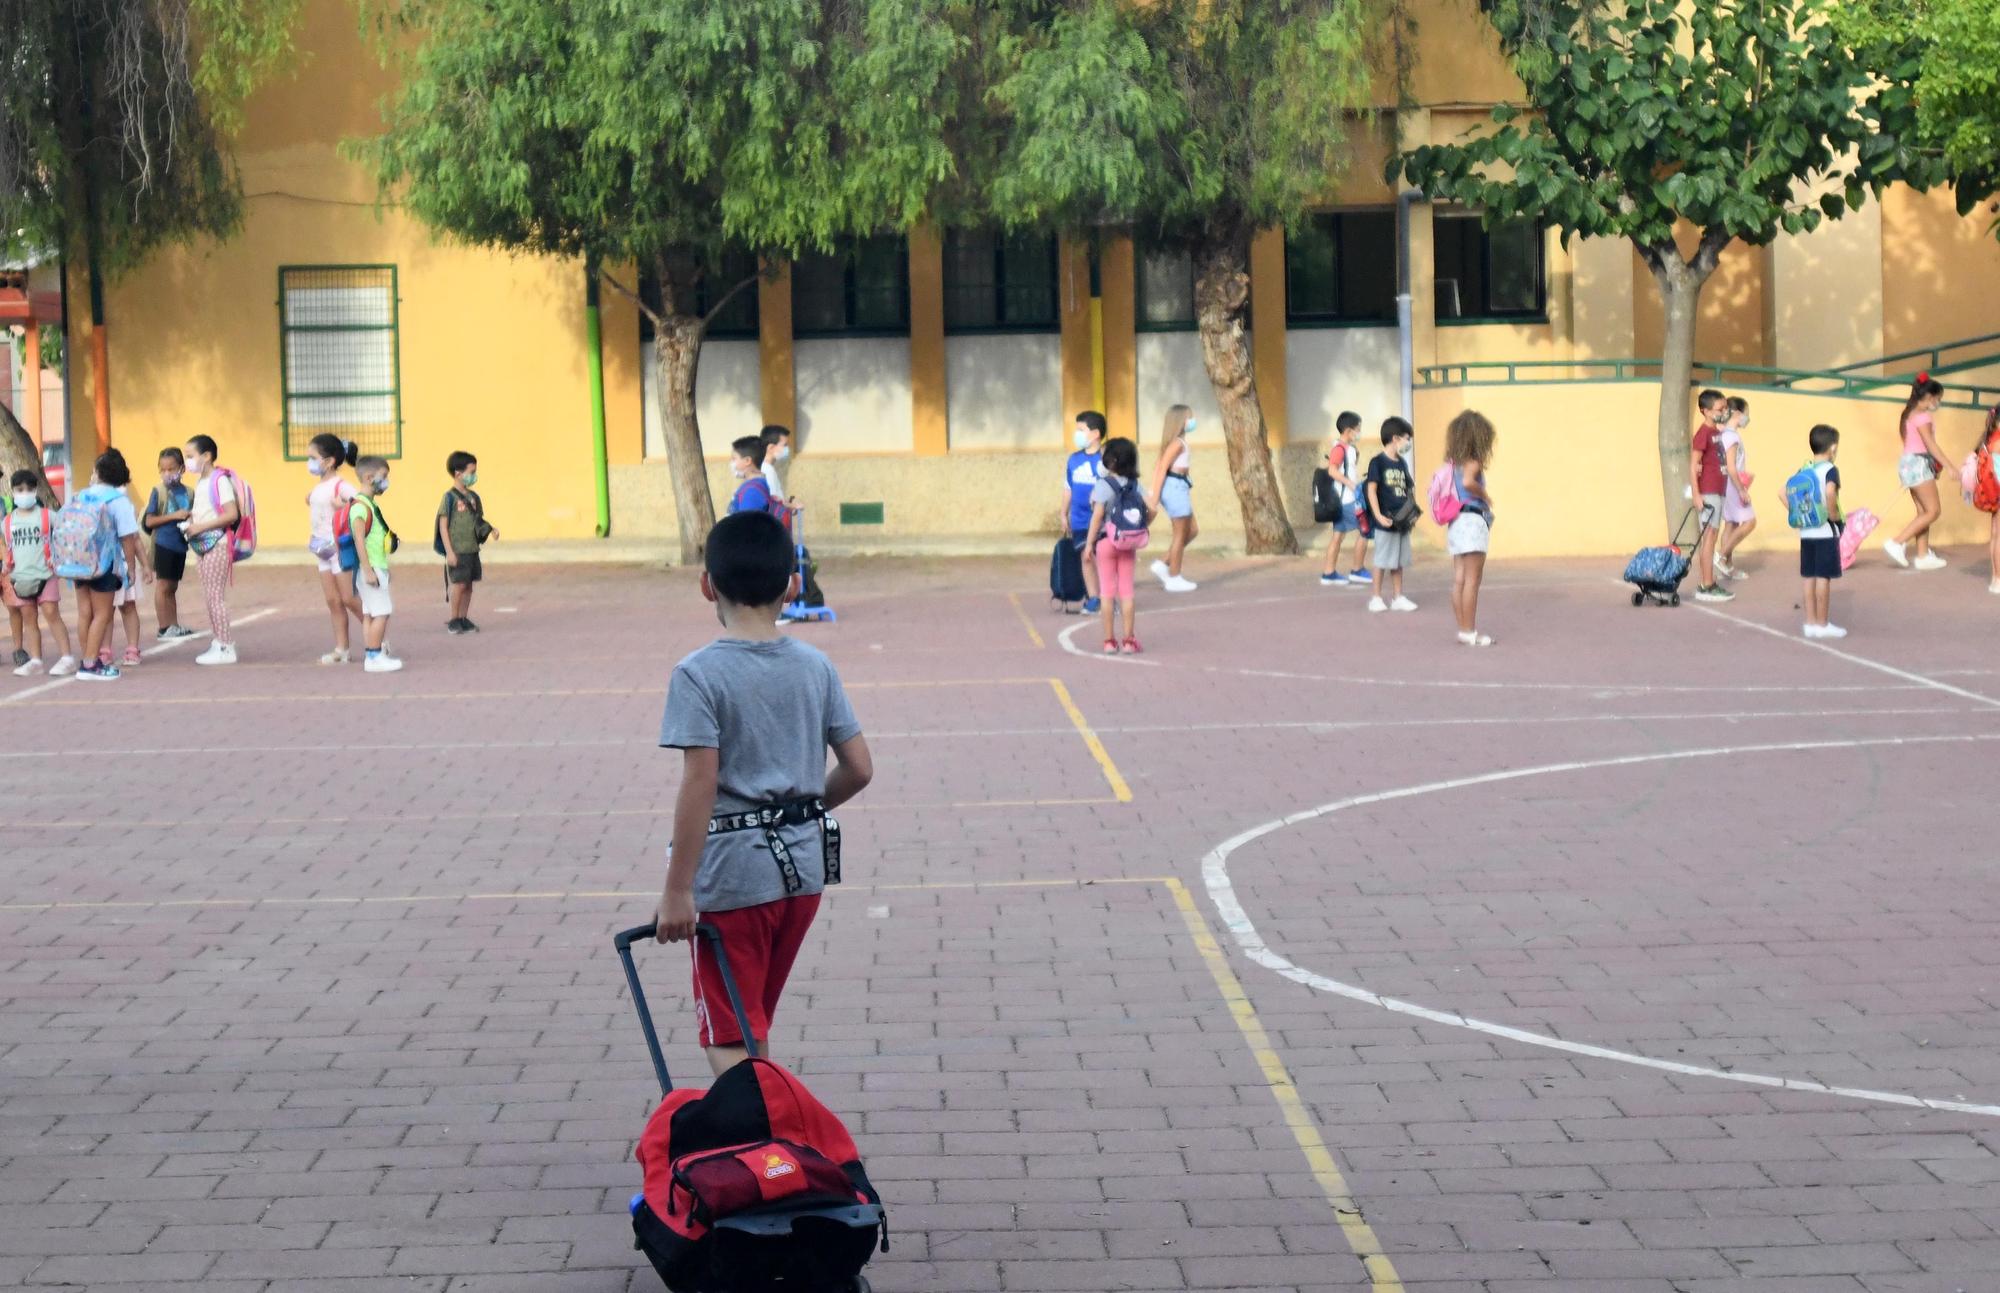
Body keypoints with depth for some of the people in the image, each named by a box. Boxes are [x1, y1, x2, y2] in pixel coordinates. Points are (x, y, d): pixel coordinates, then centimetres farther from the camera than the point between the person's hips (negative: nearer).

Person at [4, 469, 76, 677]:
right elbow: (7, 549, 16)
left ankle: (67, 658, -7)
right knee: (28, 617, 7)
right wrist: (6, 570, 9)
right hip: (20, 578, 4)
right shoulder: (8, 521, 8)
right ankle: (35, 660, 11)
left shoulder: (47, 516, -2)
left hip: (45, 575, -4)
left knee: (51, 614, -8)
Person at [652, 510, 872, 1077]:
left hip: (732, 874, -6)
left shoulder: (699, 675, -13)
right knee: (754, 1021, 22)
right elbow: (859, 769, 3)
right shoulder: (816, 668, 2)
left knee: (729, 1039, 1)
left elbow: (700, 785, -19)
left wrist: (677, 890, -15)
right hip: (804, 866, 6)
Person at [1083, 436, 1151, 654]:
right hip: (1130, 544, 4)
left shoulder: (1103, 485, -13)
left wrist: (1089, 544, -12)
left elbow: (1097, 516, -17)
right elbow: (1151, 511, -3)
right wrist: (1140, 530, 10)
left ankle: (1109, 641, 7)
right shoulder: (1134, 484, 1)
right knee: (1127, 591, 8)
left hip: (1106, 541, -4)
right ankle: (1129, 640, 8)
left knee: (1107, 591, 4)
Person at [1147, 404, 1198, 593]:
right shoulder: (1178, 443, -15)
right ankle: (1174, 578, 10)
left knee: (1192, 530, 17)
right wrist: (1155, 495, -21)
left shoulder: (1177, 442, 12)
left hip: (1177, 489, 10)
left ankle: (1163, 565, 17)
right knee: (1180, 534, 1)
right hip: (1175, 487, -10)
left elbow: (1158, 465, 12)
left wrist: (1153, 492, 10)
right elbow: (1162, 468, -20)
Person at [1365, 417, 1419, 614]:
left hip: (1402, 521, 6)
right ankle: (1376, 598, 10)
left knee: (1398, 562, 11)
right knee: (1382, 561, 1)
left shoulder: (1402, 463, 12)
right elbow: (1372, 490, -12)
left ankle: (1398, 598, 17)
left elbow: (1406, 491, 16)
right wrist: (1378, 516, -18)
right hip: (1385, 521, -6)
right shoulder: (1377, 462, -9)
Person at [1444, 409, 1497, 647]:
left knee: (1459, 580, 9)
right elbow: (1467, 482, -31)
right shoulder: (1472, 461, -13)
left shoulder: (1454, 461, 11)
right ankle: (1470, 632, -4)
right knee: (1472, 580, -5)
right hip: (1472, 520, -8)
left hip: (1456, 522, 8)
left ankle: (1464, 629, 14)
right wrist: (1485, 496, -15)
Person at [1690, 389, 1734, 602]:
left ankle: (1704, 584, 15)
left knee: (1709, 538, 11)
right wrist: (1696, 494, -23)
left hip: (1717, 492, 9)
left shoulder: (1717, 432, 13)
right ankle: (1707, 587, -5)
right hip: (1708, 492, -9)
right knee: (1709, 537, -7)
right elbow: (1693, 464, -18)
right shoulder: (1703, 433, -14)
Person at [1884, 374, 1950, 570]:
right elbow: (1931, 445, -18)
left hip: (1910, 463, 10)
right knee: (1933, 511, -6)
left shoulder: (1910, 414, 14)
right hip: (1918, 463, -10)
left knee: (1924, 512, 11)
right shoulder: (1922, 416, -15)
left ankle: (1923, 556, 11)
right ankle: (1897, 543, -11)